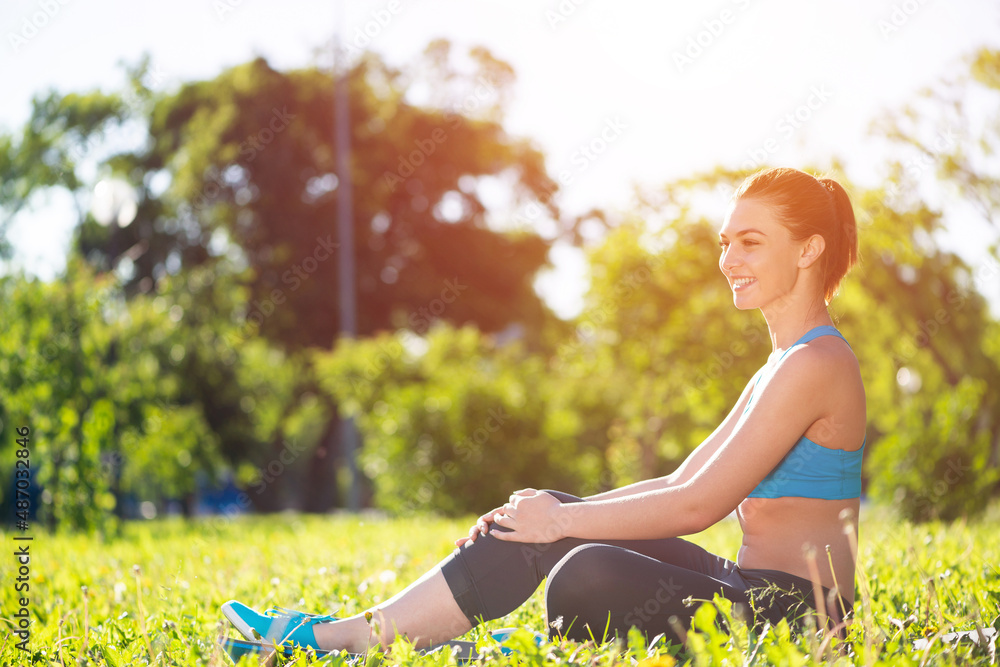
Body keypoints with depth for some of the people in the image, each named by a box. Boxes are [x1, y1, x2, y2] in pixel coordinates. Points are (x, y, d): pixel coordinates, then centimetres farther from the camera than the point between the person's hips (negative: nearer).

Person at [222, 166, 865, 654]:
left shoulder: (814, 364, -14)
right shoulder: (783, 366, 18)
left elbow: (699, 505, -18)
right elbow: (680, 484, 17)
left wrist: (564, 519, -10)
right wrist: (551, 514, 8)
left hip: (789, 616, -10)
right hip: (749, 590, 10)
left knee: (589, 576, -33)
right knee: (540, 519, 1)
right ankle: (343, 634, -1)